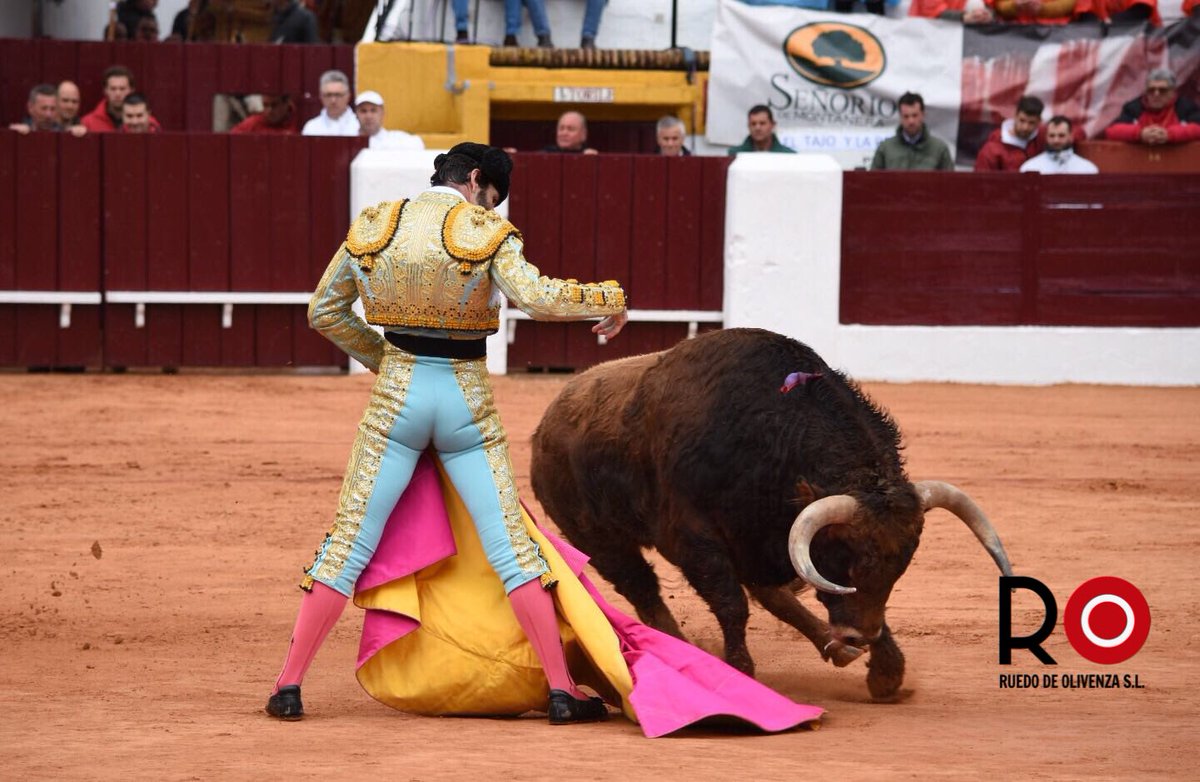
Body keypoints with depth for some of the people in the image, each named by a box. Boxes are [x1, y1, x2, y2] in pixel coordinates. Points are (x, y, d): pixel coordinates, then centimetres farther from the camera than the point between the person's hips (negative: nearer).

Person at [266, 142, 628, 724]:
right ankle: (561, 691, 2)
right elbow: (538, 297, -20)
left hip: (397, 394, 2)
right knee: (511, 548, 2)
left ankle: (289, 685, 3)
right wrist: (611, 301, -7)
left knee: (348, 544, 6)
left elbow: (324, 312, 12)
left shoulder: (373, 227, 5)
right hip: (466, 400, -2)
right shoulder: (484, 231, -7)